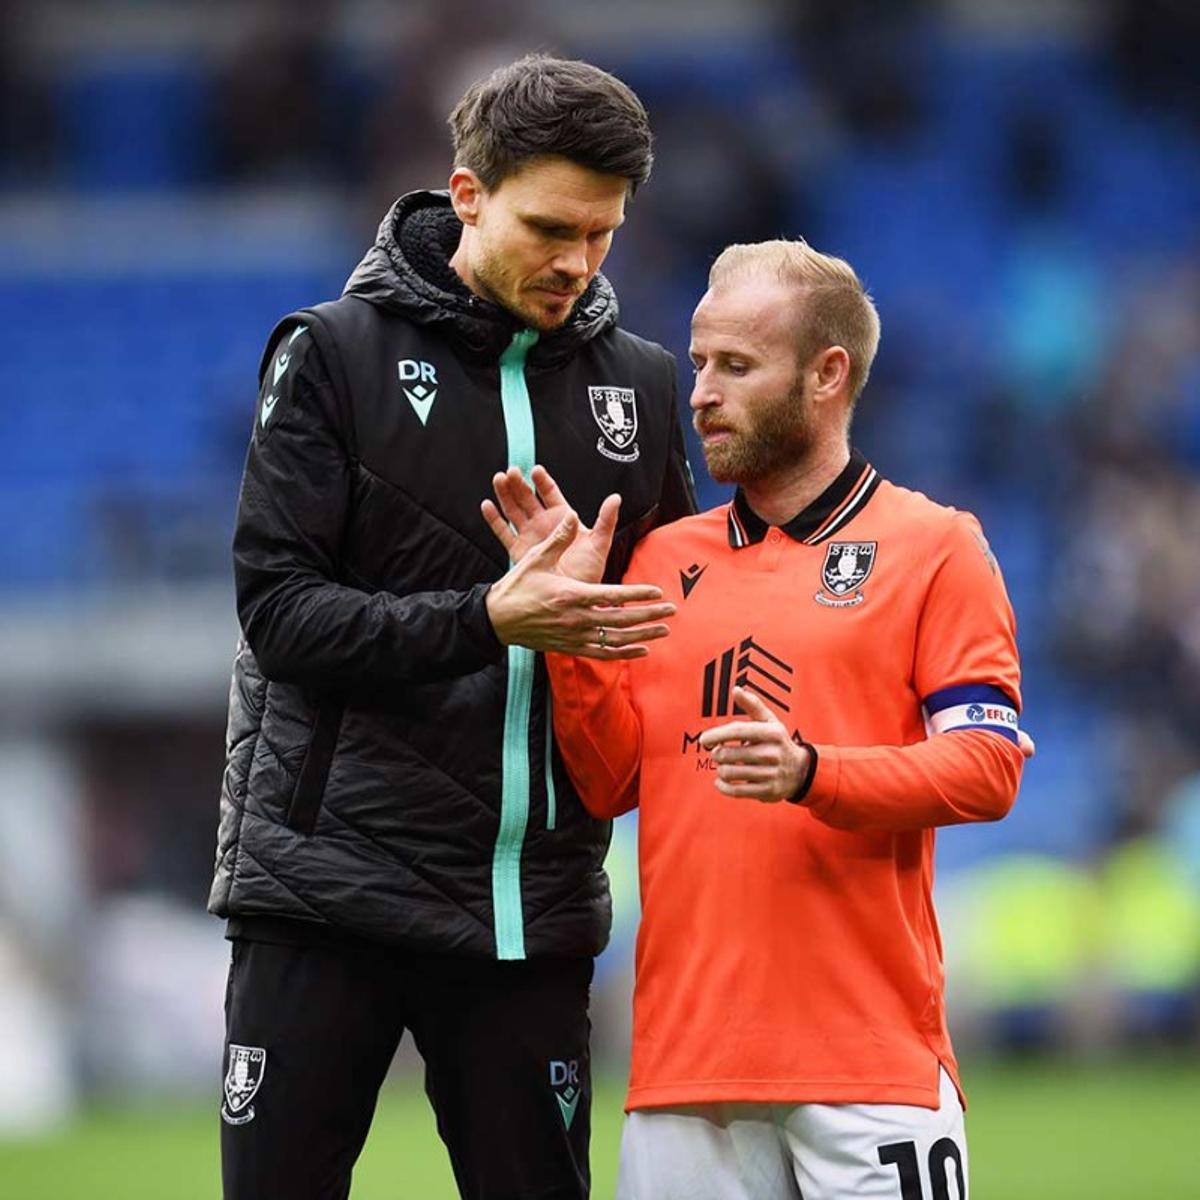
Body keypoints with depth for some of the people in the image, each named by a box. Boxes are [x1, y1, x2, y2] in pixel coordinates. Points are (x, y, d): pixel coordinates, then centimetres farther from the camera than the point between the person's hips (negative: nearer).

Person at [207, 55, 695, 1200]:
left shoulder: (637, 385, 10)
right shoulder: (335, 353, 0)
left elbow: (681, 620, 18)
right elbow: (278, 607, -9)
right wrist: (487, 619, -21)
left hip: (532, 909, 3)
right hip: (329, 881, -3)